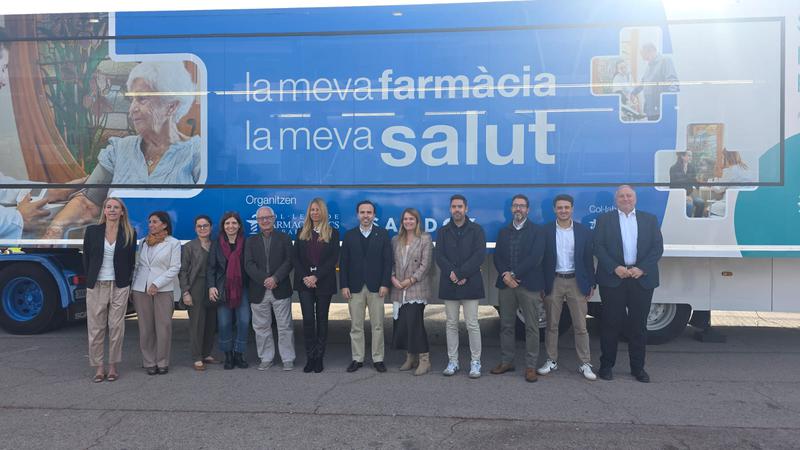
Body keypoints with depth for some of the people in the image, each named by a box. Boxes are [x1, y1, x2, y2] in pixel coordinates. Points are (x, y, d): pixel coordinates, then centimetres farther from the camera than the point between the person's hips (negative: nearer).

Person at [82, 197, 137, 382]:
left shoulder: (130, 233, 1)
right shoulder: (92, 231, 2)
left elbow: (131, 261, 6)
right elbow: (86, 258, 8)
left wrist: (126, 283, 3)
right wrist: (90, 281, 5)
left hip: (119, 287, -1)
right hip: (96, 286, 1)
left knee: (116, 327, 4)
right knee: (96, 327, 4)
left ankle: (113, 366, 15)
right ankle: (98, 367, 14)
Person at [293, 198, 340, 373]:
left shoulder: (332, 233, 3)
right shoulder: (302, 233, 10)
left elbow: (333, 259, -5)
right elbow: (295, 258, 5)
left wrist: (316, 277, -14)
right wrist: (304, 277, -10)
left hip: (324, 283, -1)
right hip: (304, 282, 1)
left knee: (322, 319, 5)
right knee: (308, 319, -4)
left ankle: (319, 358, 12)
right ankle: (310, 357, 6)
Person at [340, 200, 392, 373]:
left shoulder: (383, 235, 4)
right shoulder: (349, 235, 7)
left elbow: (388, 261, 0)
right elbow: (343, 262, 5)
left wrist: (385, 284, -8)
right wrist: (344, 285, -3)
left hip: (376, 287, -1)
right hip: (355, 287, 1)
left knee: (377, 325, 4)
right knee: (356, 326, 6)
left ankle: (378, 359, 14)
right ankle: (357, 359, 16)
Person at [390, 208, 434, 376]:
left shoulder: (425, 239, 0)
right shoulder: (395, 240, 14)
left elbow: (425, 264, -6)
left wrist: (410, 280, -12)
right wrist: (393, 277, -5)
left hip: (417, 289, -5)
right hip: (399, 290, 5)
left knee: (414, 322, -13)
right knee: (401, 324, 6)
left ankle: (424, 360, -2)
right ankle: (410, 357, 21)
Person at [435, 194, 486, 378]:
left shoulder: (476, 230, 4)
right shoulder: (443, 231, 11)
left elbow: (479, 255, -7)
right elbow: (439, 256, 2)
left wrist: (460, 273, -15)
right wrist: (451, 273, -15)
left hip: (470, 283, -2)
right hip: (449, 284, 3)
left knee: (472, 324, -1)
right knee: (451, 324, 8)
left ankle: (475, 362, 10)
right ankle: (452, 361, 16)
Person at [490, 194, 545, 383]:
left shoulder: (536, 231, 2)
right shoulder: (503, 232, 16)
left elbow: (535, 257, -9)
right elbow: (497, 257, 8)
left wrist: (514, 274, -12)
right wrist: (505, 275, -10)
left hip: (528, 284, -4)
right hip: (506, 284, 4)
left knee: (531, 327, -1)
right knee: (506, 325, 9)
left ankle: (531, 366, 6)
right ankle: (507, 361, 20)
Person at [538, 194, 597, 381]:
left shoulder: (584, 231, 3)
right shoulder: (545, 231, 0)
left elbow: (589, 259, 5)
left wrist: (591, 284, 2)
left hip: (577, 282, 0)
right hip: (553, 282, 0)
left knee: (580, 326, 3)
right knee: (551, 325, 8)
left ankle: (585, 364, 12)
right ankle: (552, 361, 20)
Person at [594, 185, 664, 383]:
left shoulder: (650, 220, 11)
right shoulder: (604, 219, 6)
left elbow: (658, 247, 3)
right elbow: (598, 246, -2)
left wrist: (642, 269, -10)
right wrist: (615, 268, -14)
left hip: (642, 278, 2)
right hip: (613, 278, -1)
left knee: (639, 324, 7)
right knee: (611, 323, 3)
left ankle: (638, 367, 18)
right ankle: (606, 365, 14)